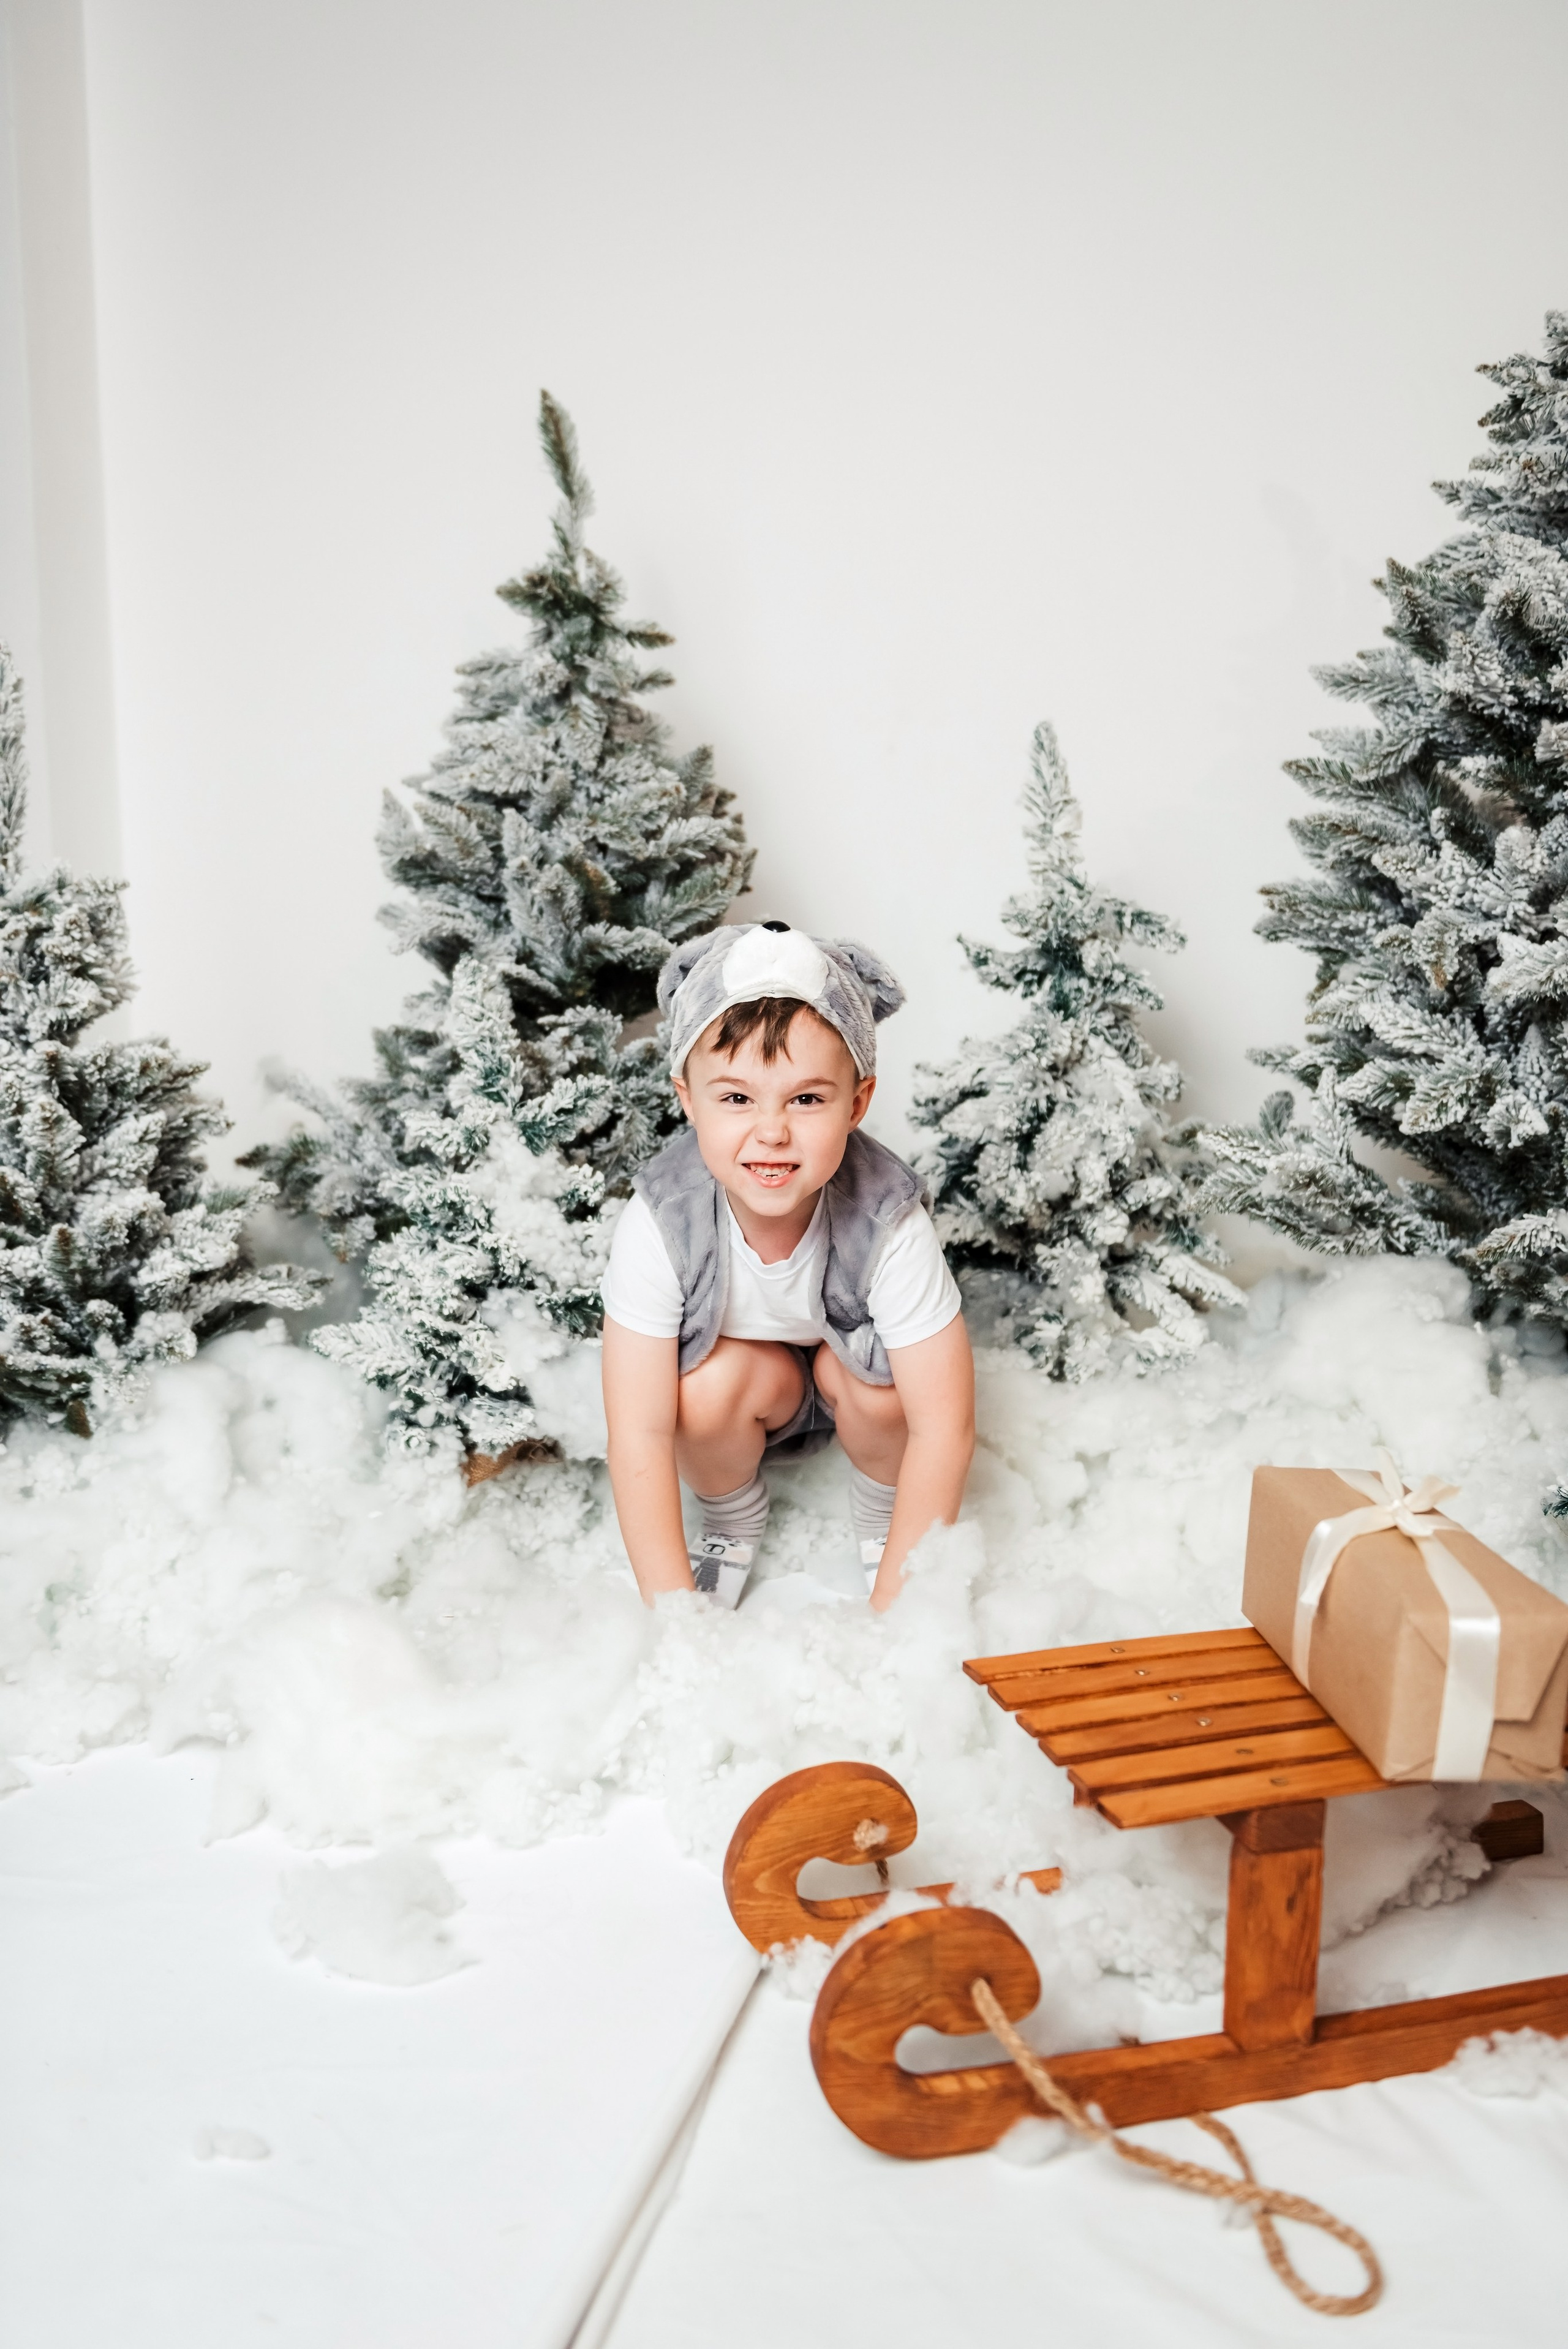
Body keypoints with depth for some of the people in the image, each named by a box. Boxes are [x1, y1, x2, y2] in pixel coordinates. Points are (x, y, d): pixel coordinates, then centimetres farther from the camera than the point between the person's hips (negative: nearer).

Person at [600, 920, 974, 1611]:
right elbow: (639, 1435, -29)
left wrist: (890, 1613, -29)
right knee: (719, 1376, -31)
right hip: (736, 1395, 0)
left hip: (854, 1377, 0)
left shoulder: (888, 1223, -34)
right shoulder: (660, 1224, -32)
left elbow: (944, 1428, -30)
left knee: (875, 1375, -31)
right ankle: (733, 1523, 2)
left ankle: (880, 1520, 1)